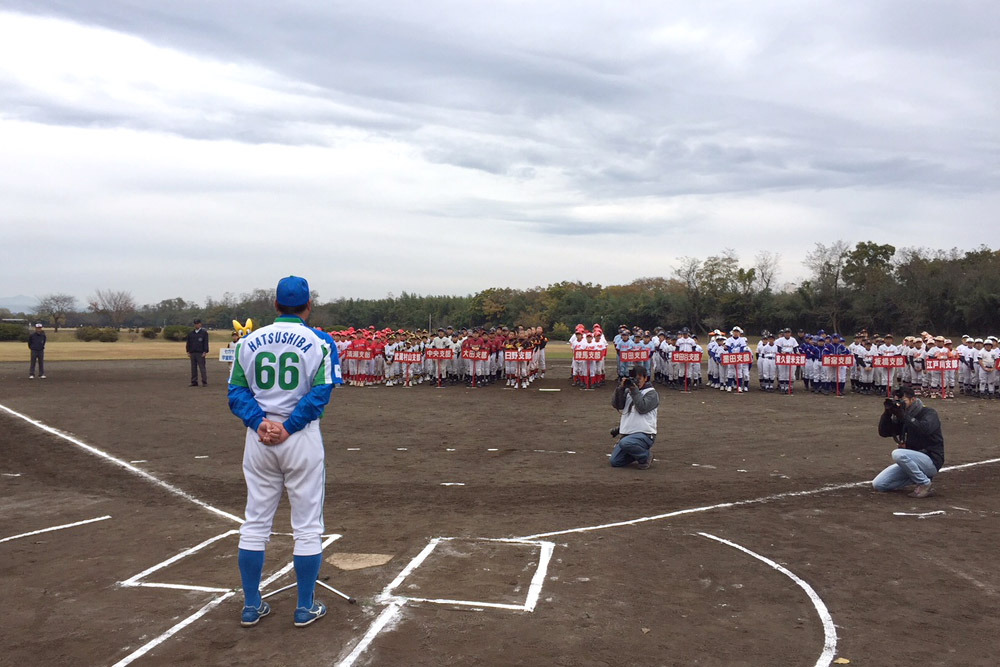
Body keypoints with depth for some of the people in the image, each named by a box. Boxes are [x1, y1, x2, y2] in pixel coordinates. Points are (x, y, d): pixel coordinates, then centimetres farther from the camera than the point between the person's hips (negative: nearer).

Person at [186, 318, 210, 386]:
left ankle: (204, 381, -1)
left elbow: (206, 343, -3)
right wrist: (188, 351, 9)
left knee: (202, 367, -5)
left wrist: (205, 352, -10)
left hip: (200, 353, -4)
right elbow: (188, 343, 16)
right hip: (192, 353, 5)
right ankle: (194, 382, 11)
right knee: (193, 368, 7)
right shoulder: (190, 333, 13)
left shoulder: (204, 332, 0)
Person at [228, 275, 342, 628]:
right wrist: (288, 428, -13)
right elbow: (320, 392, -14)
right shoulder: (319, 342, -4)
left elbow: (237, 390, -1)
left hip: (259, 438, 4)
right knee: (307, 526, 7)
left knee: (255, 523, 14)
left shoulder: (250, 341, 6)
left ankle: (251, 606, 22)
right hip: (302, 439, -3)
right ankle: (305, 607, 15)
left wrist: (260, 423, -11)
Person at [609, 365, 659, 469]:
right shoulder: (627, 391, 13)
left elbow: (642, 408, -19)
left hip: (645, 434, -6)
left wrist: (634, 389, -19)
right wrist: (621, 387, -13)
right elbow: (616, 405, -2)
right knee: (615, 461, 0)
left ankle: (645, 456, -7)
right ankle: (638, 453, 22)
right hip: (627, 433, 6)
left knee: (625, 443, -36)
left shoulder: (651, 393, -2)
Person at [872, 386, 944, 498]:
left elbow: (925, 429, -31)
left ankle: (924, 483, -15)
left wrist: (903, 416, -29)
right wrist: (887, 412, -8)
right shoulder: (901, 417, 10)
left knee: (898, 454, -34)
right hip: (911, 460, 7)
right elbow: (883, 432, 6)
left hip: (931, 461, -7)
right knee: (878, 484, -5)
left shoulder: (929, 413, -9)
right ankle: (918, 476, 9)